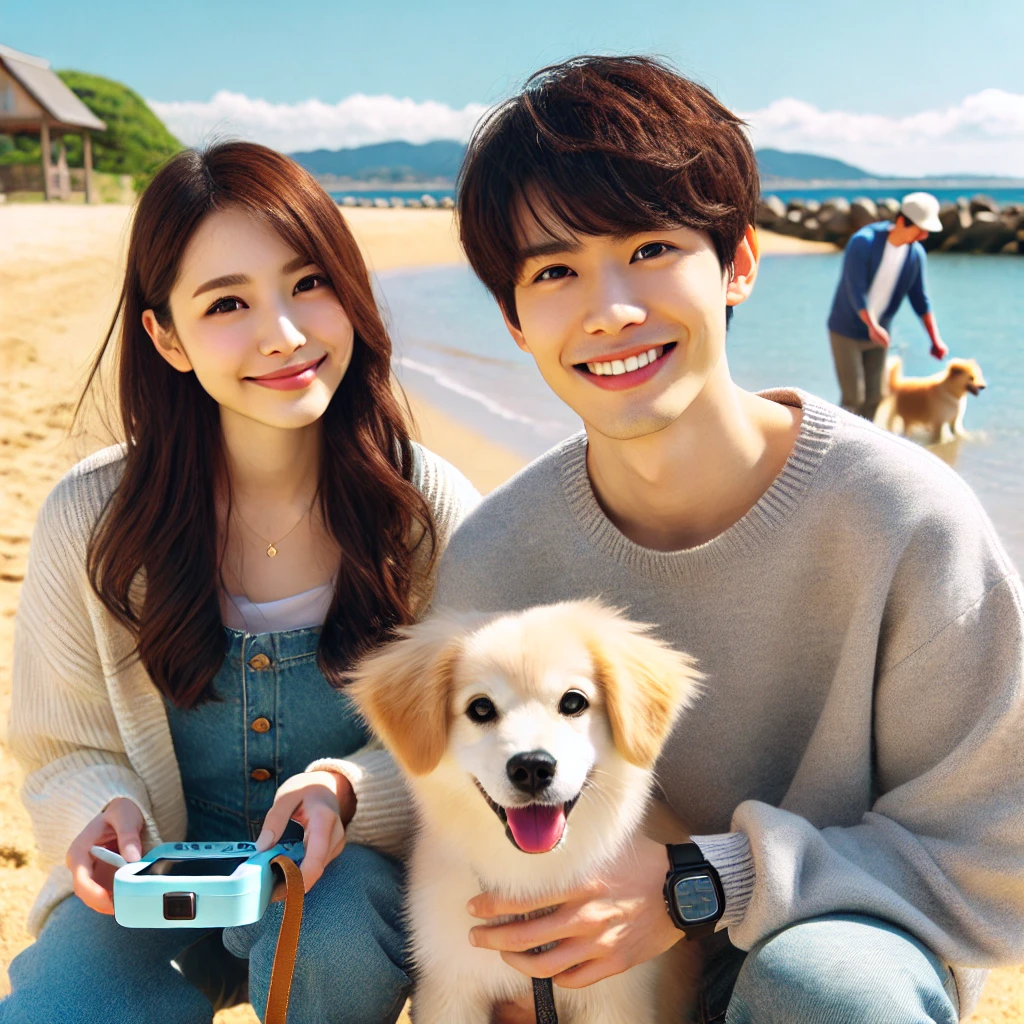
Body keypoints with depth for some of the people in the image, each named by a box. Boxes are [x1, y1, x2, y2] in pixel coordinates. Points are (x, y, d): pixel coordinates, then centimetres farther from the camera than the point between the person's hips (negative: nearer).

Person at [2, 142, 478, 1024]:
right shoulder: (90, 521, -12)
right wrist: (102, 814, -22)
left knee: (332, 945, -33)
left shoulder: (430, 509, -14)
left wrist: (347, 790, -26)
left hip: (354, 863, 0)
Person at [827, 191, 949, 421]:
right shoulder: (863, 242, -21)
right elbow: (856, 291, -28)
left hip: (877, 336, 5)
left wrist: (935, 339, -6)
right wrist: (873, 326, -43)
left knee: (874, 399, 5)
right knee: (853, 397, -9)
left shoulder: (916, 254, -4)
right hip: (846, 331, -5)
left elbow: (920, 299, 2)